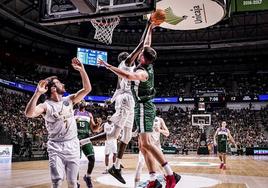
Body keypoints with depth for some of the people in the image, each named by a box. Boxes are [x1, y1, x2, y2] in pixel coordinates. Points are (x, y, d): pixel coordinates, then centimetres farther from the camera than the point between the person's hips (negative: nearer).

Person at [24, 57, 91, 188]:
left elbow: (87, 89, -2)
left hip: (72, 145, 4)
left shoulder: (69, 100, 5)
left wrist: (81, 70, -12)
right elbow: (29, 114, -28)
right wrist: (38, 93, -35)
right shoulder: (46, 105, -9)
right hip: (56, 147, -3)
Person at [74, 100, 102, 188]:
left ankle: (88, 177, 20)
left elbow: (94, 129, 15)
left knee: (92, 159, -4)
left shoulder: (89, 114, 15)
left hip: (86, 138, 3)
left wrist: (99, 124, -5)